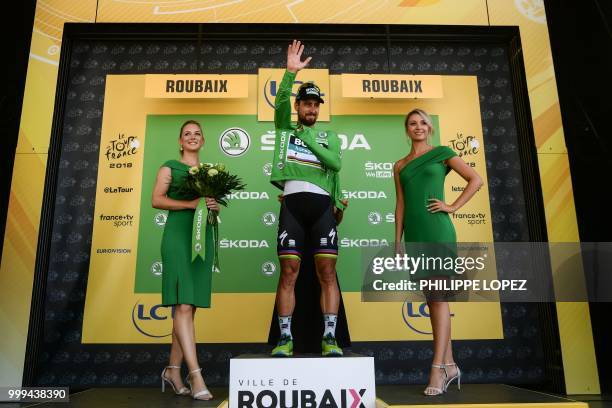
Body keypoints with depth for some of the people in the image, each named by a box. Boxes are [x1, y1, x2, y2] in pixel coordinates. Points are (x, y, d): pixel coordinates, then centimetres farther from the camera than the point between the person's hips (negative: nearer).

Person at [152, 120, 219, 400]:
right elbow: (157, 200, -3)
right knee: (183, 306, -13)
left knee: (189, 307, 4)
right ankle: (196, 375, -15)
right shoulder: (170, 167, 9)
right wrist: (190, 203, -14)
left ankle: (173, 370, 14)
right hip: (178, 233, -5)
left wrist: (215, 206, -2)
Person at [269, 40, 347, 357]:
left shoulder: (329, 136, 21)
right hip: (292, 203, -1)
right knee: (288, 272, -5)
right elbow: (280, 101, -1)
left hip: (322, 203, 1)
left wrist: (310, 141, 1)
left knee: (327, 272, -6)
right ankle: (285, 338, 2)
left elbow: (336, 164, 4)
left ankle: (329, 337, -1)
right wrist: (291, 72, -11)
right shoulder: (284, 128, 18)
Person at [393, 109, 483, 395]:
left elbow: (476, 180, 3)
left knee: (439, 297, -10)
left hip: (437, 229, -5)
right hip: (414, 234, 5)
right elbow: (400, 205, 14)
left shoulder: (441, 152, 7)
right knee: (432, 300, 7)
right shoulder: (400, 166, 17)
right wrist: (398, 241, 8)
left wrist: (453, 207, -5)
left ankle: (437, 369, -9)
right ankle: (450, 365, 16)